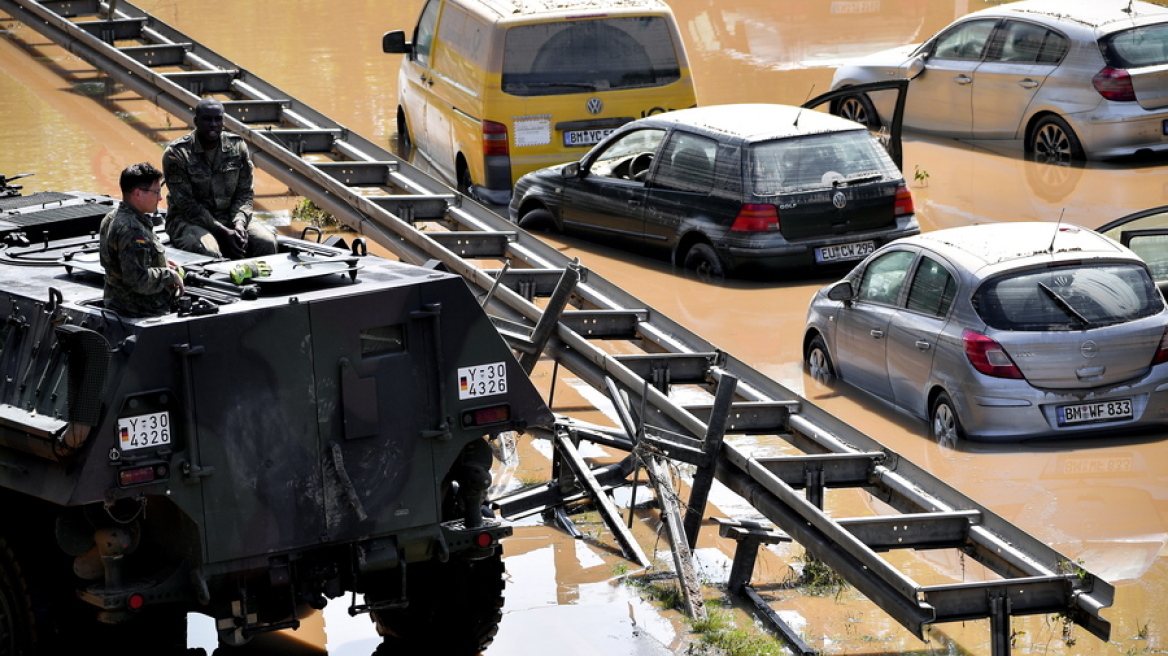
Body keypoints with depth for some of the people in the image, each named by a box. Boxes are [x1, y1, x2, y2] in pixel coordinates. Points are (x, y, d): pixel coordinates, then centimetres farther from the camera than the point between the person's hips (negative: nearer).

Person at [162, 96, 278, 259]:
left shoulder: (238, 147, 3)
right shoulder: (176, 153, -11)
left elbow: (244, 193, 4)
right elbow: (186, 205, -15)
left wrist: (239, 224, -18)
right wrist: (224, 232, -23)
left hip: (230, 217, 4)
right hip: (188, 221, -4)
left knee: (266, 242, -22)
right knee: (209, 252, -36)